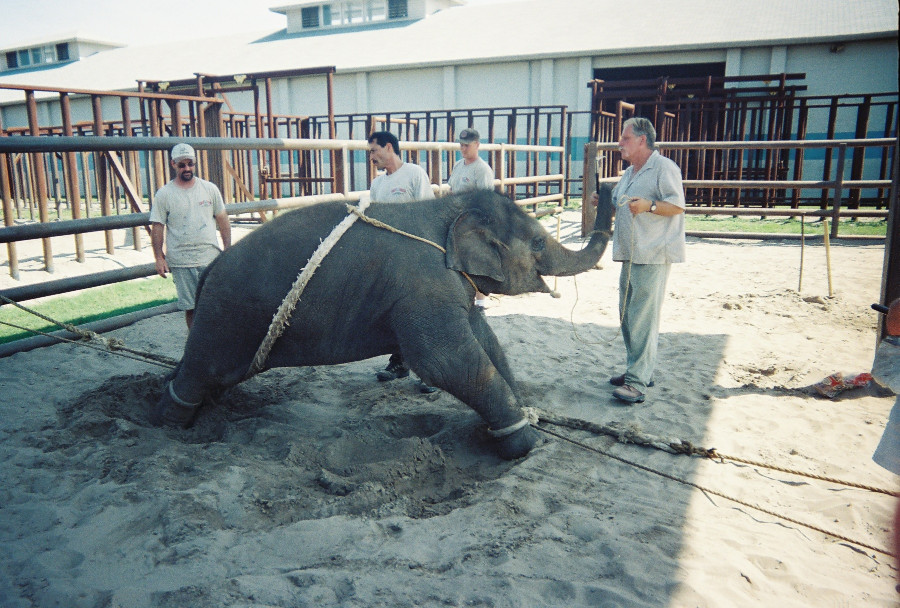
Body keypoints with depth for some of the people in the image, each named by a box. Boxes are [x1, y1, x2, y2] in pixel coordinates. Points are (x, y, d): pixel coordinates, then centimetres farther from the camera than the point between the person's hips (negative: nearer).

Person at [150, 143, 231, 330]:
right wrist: (159, 258, -3)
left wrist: (228, 250, 7)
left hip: (211, 258, 1)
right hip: (181, 262, -1)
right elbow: (157, 227, 2)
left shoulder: (210, 189, 7)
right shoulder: (164, 194, 1)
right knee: (191, 308, 4)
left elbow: (222, 221, 11)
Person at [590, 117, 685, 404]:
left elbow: (677, 206, -13)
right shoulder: (629, 174, 22)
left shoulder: (664, 168, -6)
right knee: (628, 314, 12)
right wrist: (603, 202, 11)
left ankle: (637, 381, -11)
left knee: (643, 317, -12)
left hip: (653, 256, -9)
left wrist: (649, 205, -28)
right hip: (630, 255, 9)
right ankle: (639, 370, 24)